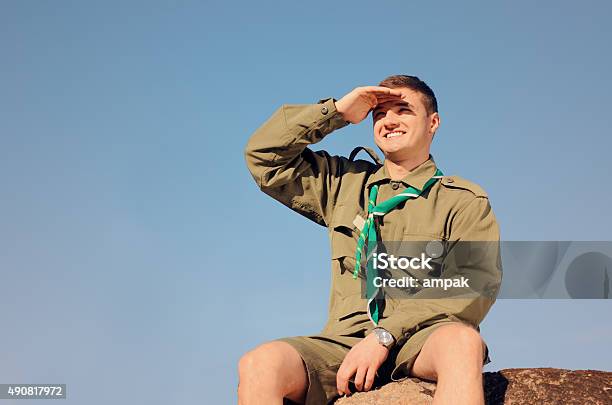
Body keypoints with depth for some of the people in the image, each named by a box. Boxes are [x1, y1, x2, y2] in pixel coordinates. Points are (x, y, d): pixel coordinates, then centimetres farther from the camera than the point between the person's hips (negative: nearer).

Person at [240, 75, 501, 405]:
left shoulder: (465, 201, 11)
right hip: (346, 340, 3)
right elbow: (262, 154, 22)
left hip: (422, 340, -2)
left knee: (461, 341, -39)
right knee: (258, 365, -28)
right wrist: (337, 111, 14)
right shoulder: (344, 182, 23)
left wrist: (384, 335, -15)